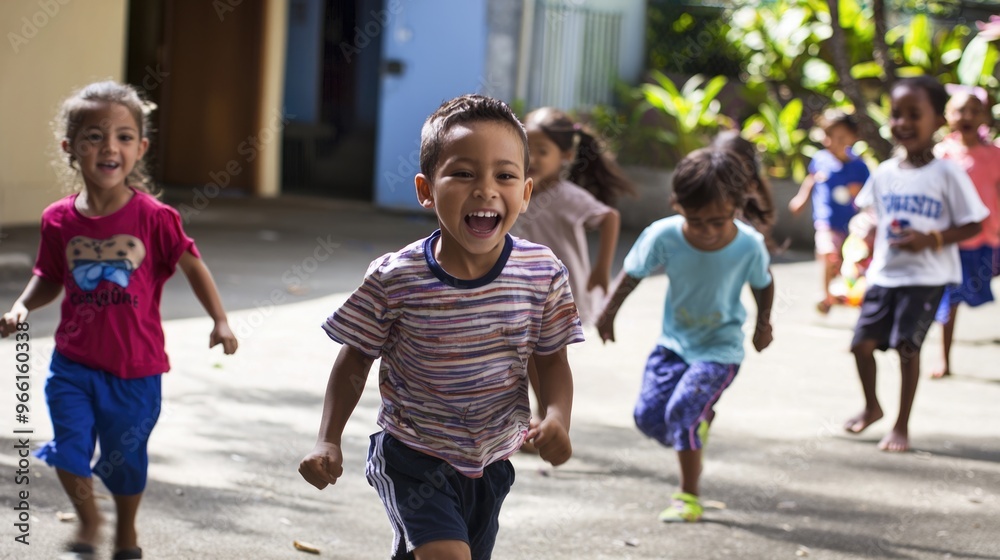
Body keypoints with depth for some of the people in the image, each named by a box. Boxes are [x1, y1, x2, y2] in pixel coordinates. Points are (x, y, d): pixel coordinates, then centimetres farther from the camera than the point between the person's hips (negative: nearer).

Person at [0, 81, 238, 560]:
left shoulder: (153, 218, -12)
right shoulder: (59, 220, -6)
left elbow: (192, 265, 0)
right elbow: (49, 278, 8)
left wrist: (220, 321, -2)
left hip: (134, 368, -1)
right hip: (73, 363, 1)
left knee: (125, 459, 12)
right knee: (69, 450, -5)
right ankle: (87, 520, 27)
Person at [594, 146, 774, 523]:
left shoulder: (749, 245, -21)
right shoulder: (663, 236, -22)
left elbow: (762, 284, 1)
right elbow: (632, 273, -5)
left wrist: (763, 323, 7)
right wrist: (609, 311, -3)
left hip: (720, 348, -3)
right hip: (674, 341, 3)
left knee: (683, 410, -19)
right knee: (649, 414, -4)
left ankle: (688, 497, -4)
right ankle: (693, 441, 30)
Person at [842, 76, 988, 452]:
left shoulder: (946, 173, -9)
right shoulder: (885, 173, 6)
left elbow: (973, 224, -7)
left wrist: (931, 239, -19)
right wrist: (865, 256, 7)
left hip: (926, 277, -5)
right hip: (883, 275, 5)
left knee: (907, 346, -8)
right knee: (863, 342, 2)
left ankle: (902, 427, 7)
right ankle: (871, 406, 28)